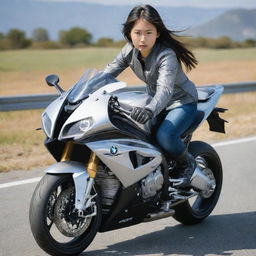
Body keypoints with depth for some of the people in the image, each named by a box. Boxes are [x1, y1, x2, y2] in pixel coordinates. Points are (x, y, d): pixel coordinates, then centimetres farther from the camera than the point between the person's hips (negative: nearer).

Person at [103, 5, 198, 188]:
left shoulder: (166, 56, -32)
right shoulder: (130, 50, -11)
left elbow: (165, 89, -47)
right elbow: (109, 72, -6)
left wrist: (150, 110, -66)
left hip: (182, 101, -7)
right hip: (155, 100, 8)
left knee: (164, 136, -32)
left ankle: (187, 163, -1)